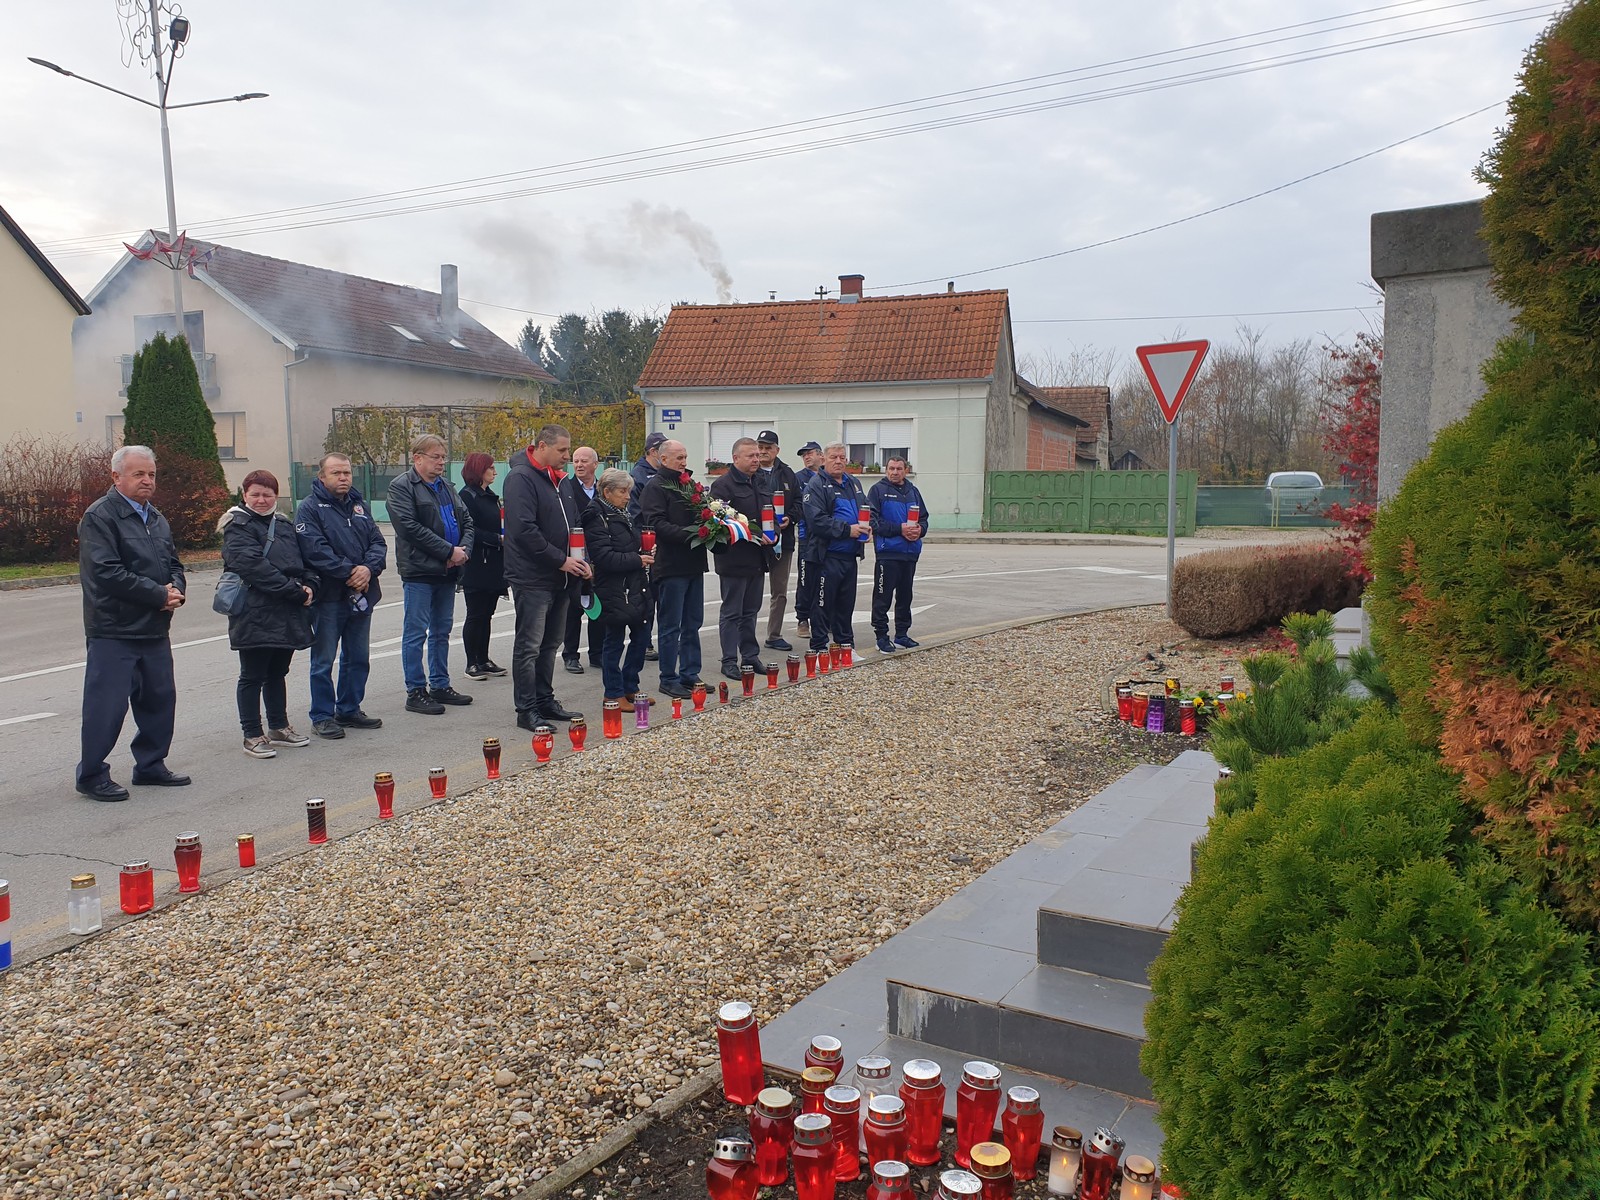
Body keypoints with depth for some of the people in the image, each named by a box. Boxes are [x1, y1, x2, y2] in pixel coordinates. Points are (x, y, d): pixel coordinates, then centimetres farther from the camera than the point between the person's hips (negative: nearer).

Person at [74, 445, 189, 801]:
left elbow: (173, 564, 21)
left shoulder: (156, 518, 16)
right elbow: (106, 573, -19)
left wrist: (176, 589, -2)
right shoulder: (99, 517, -10)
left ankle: (151, 765, 26)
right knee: (107, 704, -4)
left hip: (155, 630, 8)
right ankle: (91, 774, 9)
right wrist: (159, 595, -16)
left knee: (160, 698, 12)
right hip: (113, 631, -8)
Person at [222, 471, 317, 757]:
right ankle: (252, 735, 10)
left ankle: (279, 727, 28)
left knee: (278, 673, 17)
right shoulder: (238, 527, -7)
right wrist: (295, 590, -21)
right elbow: (252, 565, -20)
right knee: (252, 676, 2)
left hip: (288, 615, 7)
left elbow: (303, 561, 19)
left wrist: (309, 586, -3)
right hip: (255, 614, -7)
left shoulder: (284, 525, 16)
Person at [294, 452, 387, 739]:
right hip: (328, 596, -6)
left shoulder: (360, 506, 15)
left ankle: (349, 710, 26)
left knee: (358, 658, 14)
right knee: (323, 660, 1)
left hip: (362, 595, 6)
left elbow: (378, 542, 7)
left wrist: (369, 568, -12)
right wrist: (349, 572, -19)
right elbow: (315, 550, -17)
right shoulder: (309, 508, -5)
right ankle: (321, 717, 10)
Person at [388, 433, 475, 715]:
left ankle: (440, 686, 23)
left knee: (442, 631, 13)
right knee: (416, 633, -2)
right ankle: (415, 692, 3)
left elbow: (466, 520, 15)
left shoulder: (446, 486, 17)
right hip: (419, 572, -7)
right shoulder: (401, 487, -6)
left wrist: (464, 549, -5)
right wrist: (449, 551, -18)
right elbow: (410, 527, -17)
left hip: (447, 571, 7)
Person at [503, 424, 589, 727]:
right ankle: (526, 710, 2)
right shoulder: (521, 478, -13)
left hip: (560, 577, 9)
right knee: (529, 647, -3)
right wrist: (561, 560, -18)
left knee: (550, 644, 15)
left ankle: (545, 701, 24)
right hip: (532, 577, -9)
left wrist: (579, 560, 4)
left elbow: (573, 525, 21)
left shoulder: (560, 480, 15)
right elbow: (524, 530, -22)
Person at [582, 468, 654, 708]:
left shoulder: (623, 515, 15)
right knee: (614, 641, 0)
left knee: (639, 637, 12)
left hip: (633, 588, 9)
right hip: (613, 590, -9)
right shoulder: (597, 518, -13)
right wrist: (637, 560, -17)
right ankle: (614, 693, 11)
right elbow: (604, 557, -21)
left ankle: (630, 688, 24)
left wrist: (644, 555, 8)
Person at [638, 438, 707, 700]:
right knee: (670, 627, 0)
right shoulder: (655, 487, -8)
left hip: (694, 564, 8)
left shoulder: (690, 484, 16)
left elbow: (702, 513, 26)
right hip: (671, 567, -8)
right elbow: (657, 524, -19)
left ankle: (690, 674, 22)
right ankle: (669, 679, 8)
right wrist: (689, 534, -25)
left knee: (692, 624, 13)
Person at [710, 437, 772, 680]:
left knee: (750, 611, 15)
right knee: (732, 613, 0)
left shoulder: (760, 484, 16)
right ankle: (729, 661, 7)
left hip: (757, 559, 8)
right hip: (734, 559, -8)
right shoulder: (723, 485, -11)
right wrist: (753, 534, -23)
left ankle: (751, 656, 24)